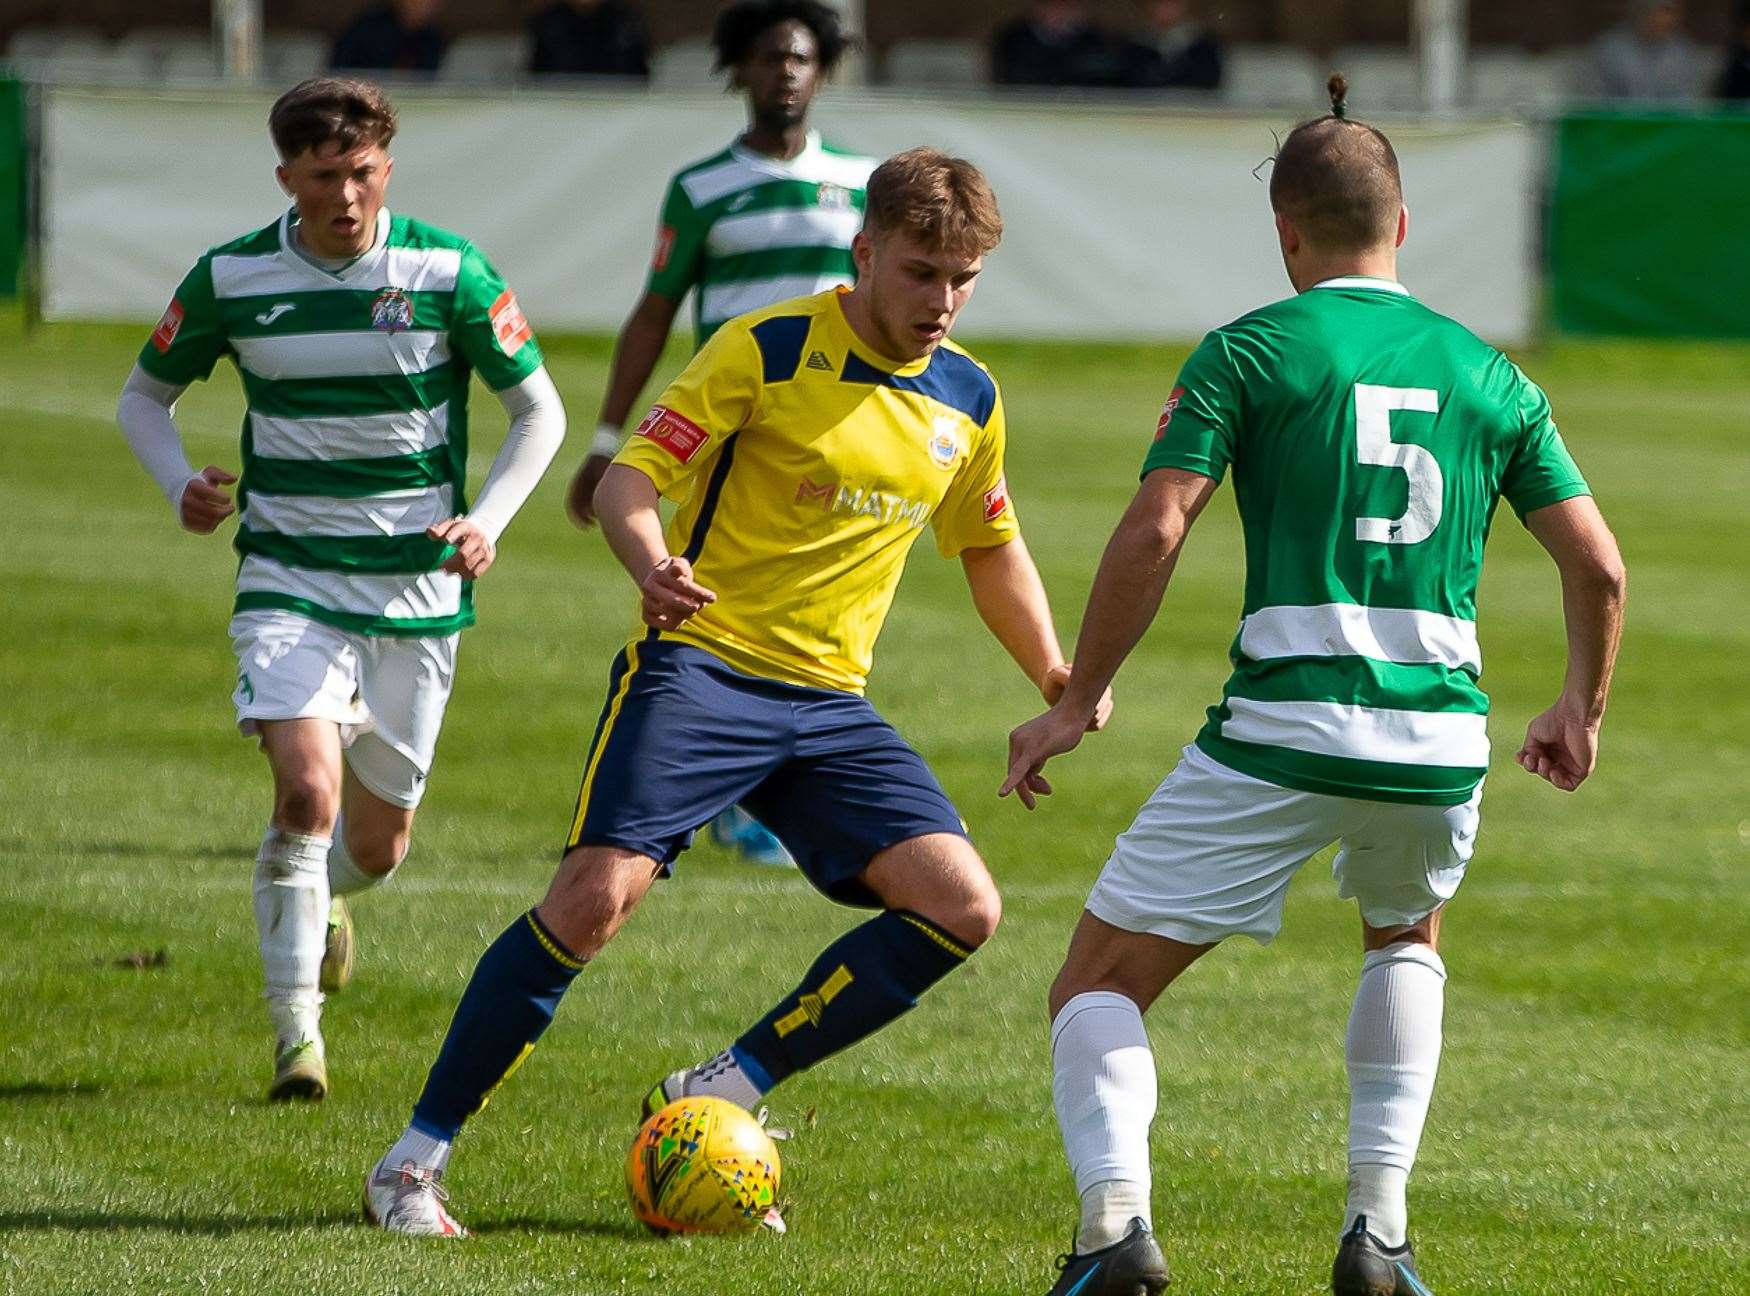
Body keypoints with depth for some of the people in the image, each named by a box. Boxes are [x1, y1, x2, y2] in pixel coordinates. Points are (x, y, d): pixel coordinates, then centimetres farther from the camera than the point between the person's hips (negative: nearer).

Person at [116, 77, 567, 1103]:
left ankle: (319, 899, 47)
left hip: (419, 589, 1)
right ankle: (297, 1033, -16)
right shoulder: (231, 279, -4)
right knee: (307, 788, -24)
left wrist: (488, 522, -13)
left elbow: (540, 413, 3)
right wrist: (181, 485, -8)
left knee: (377, 845, 10)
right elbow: (145, 396, 12)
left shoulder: (449, 272, -7)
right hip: (290, 583, -1)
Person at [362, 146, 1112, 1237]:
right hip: (701, 665, -6)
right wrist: (651, 565, -32)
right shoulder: (768, 351, -7)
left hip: (830, 700, 6)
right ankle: (415, 1159, -10)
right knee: (598, 893, -21)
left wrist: (1059, 679, 17)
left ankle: (720, 1098, 0)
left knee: (964, 909, -10)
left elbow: (994, 551, 26)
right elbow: (631, 477, -12)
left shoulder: (971, 400, 10)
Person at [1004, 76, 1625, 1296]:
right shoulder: (1489, 376, 13)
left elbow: (1154, 533, -8)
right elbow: (1598, 566, 12)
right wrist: (1582, 712, 29)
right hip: (1440, 742, 4)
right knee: (1407, 937, 35)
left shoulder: (1250, 351, 2)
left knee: (1100, 984, 6)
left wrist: (1077, 704, 1)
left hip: (1281, 734, -4)